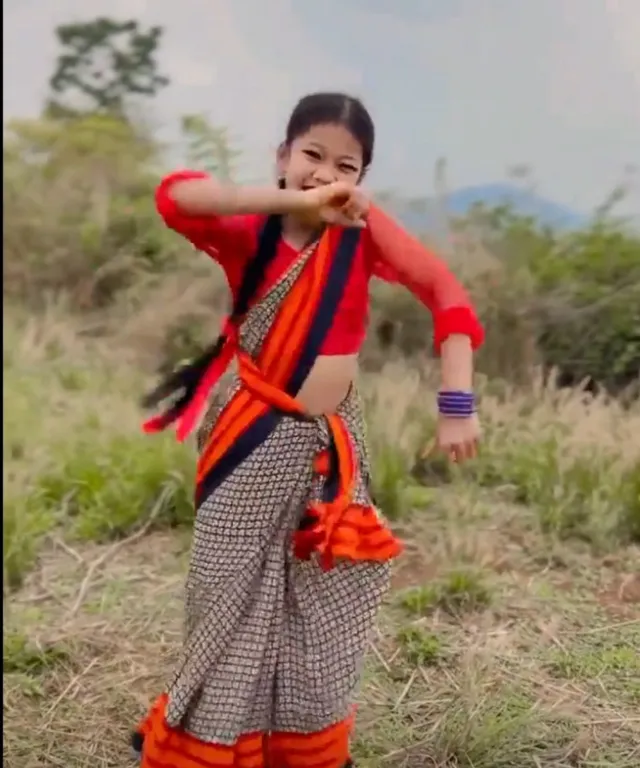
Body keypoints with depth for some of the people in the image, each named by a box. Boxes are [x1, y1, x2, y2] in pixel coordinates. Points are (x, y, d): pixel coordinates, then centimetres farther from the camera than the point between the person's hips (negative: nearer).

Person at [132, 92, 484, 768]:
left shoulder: (363, 229, -6)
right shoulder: (250, 233, -9)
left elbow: (445, 293, -13)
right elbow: (174, 196, -27)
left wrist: (456, 403, -21)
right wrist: (292, 201, -34)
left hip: (332, 441, 2)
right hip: (256, 442, -2)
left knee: (323, 609, 15)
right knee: (234, 600, 9)